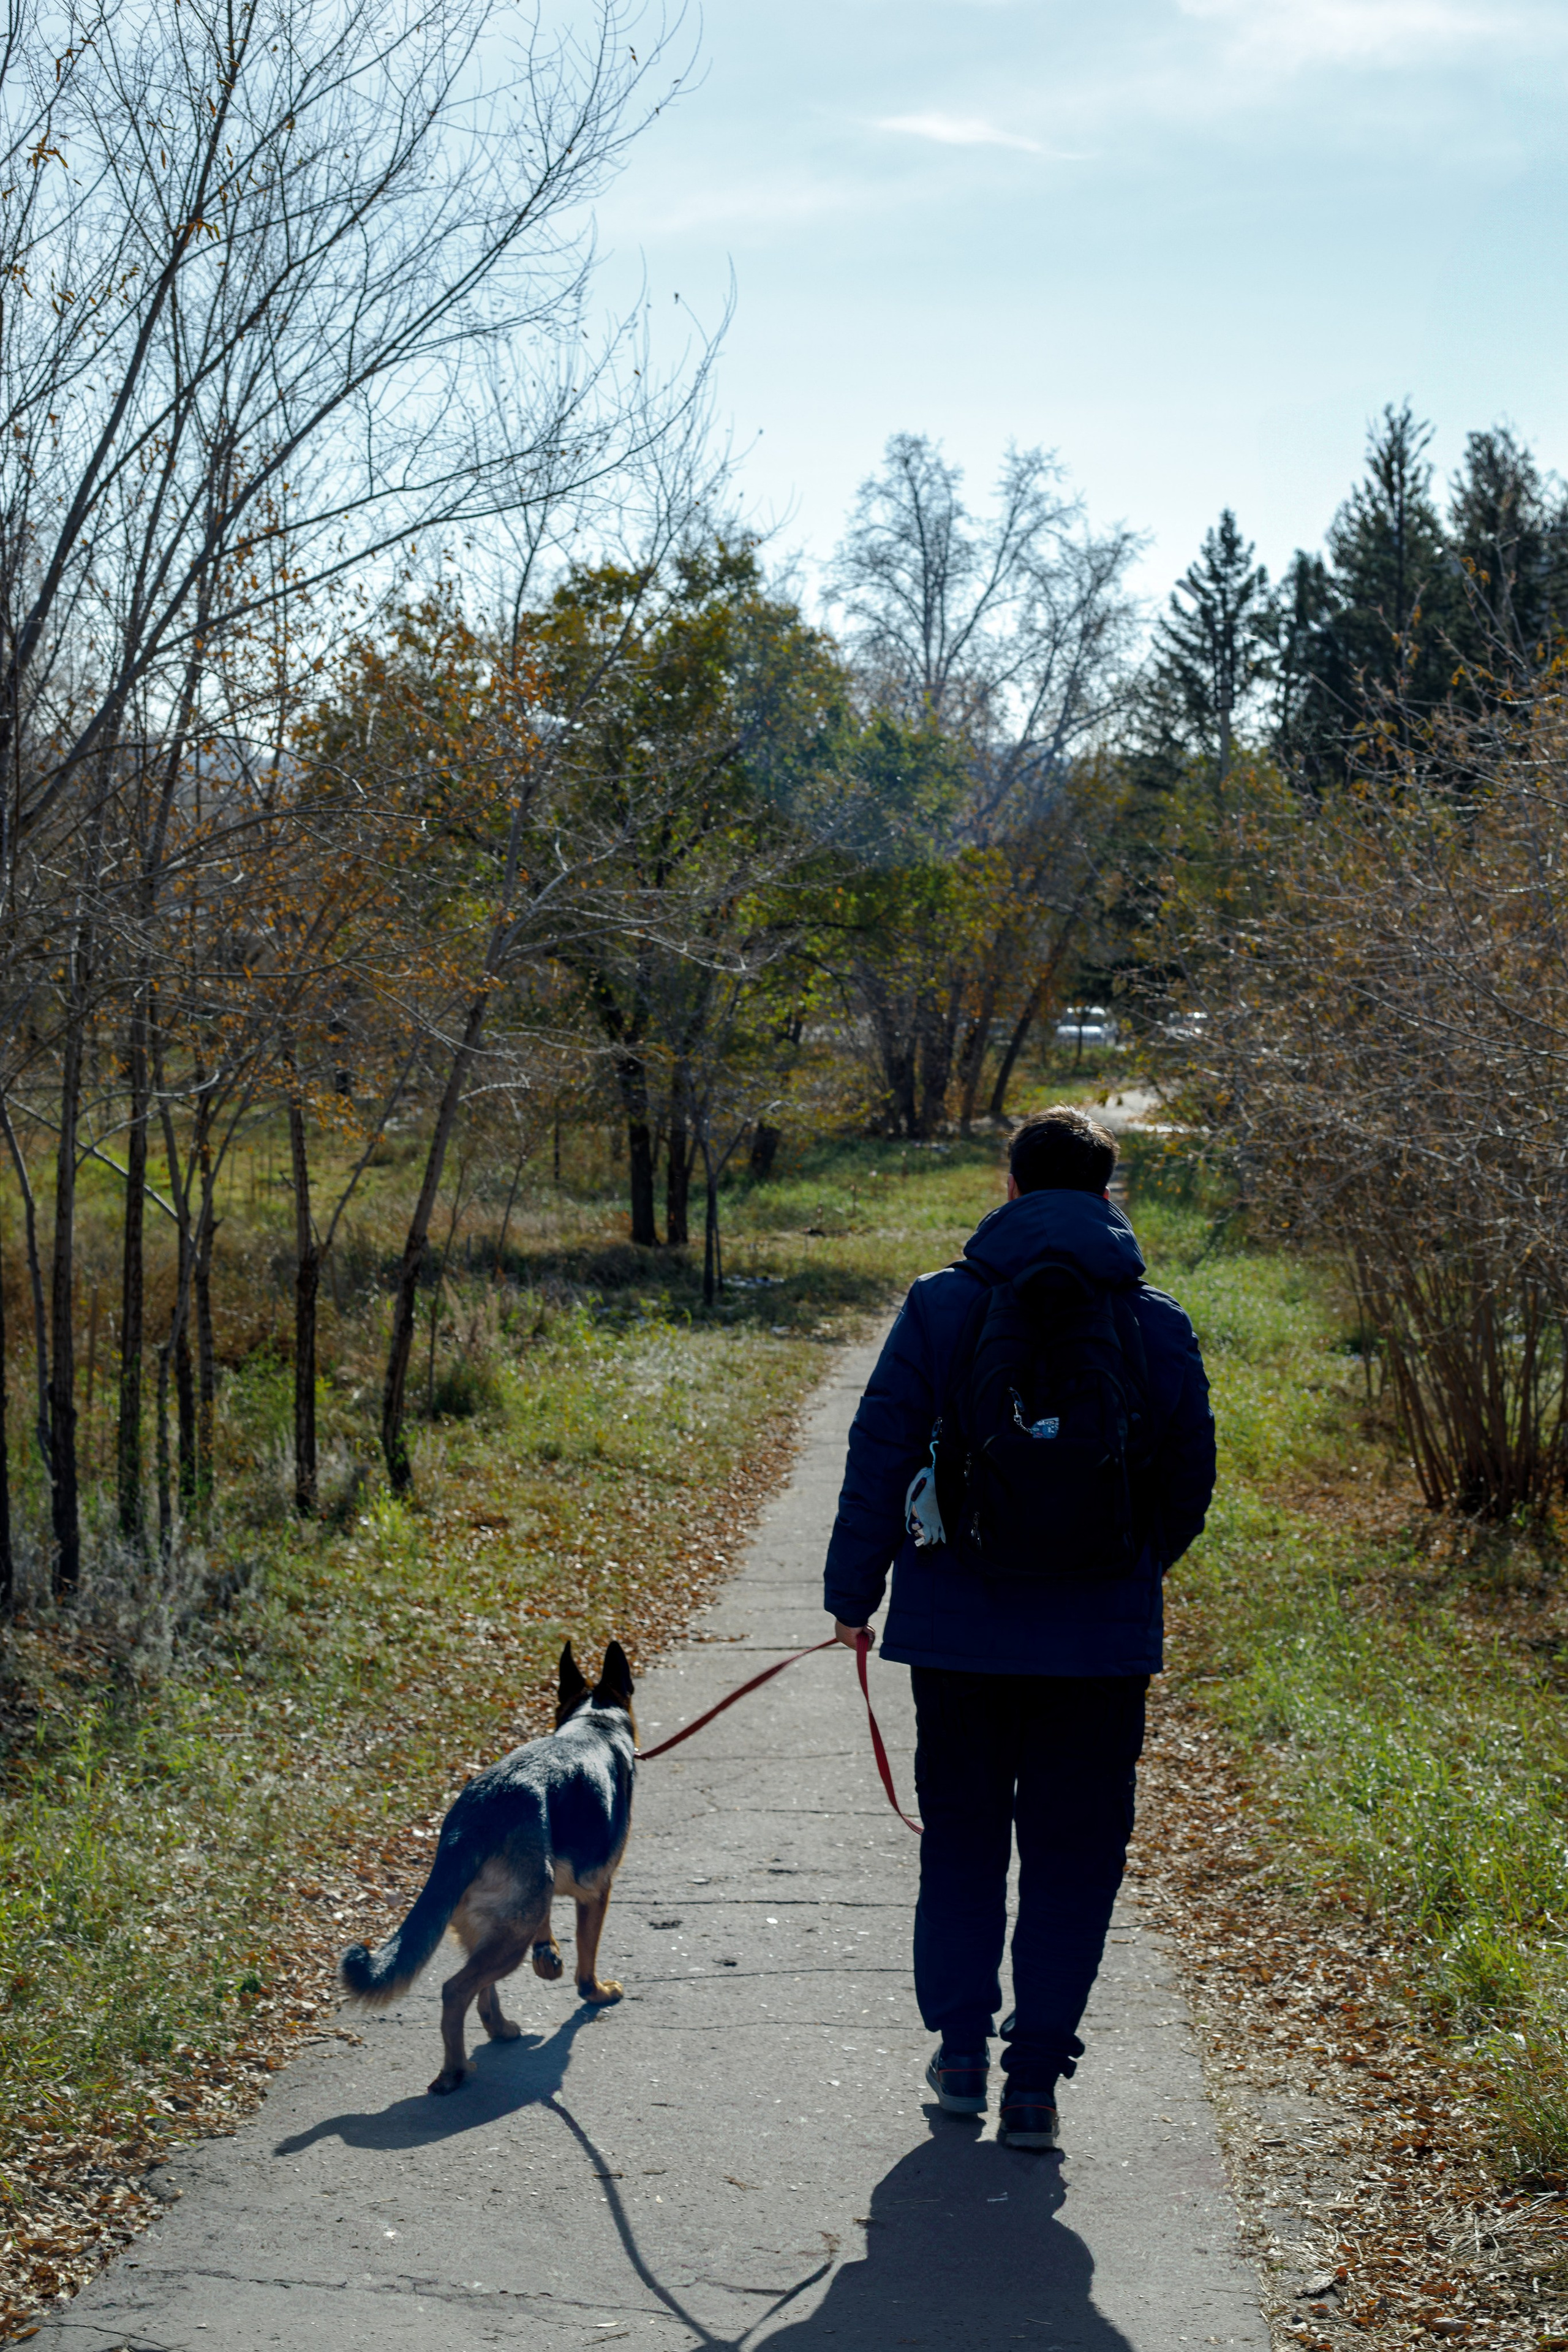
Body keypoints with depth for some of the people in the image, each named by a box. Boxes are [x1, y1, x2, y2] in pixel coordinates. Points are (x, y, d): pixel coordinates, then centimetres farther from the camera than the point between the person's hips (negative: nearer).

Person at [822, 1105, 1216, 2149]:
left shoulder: (940, 1306, -3)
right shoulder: (1158, 1322, -1)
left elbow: (882, 1456, -2)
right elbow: (1191, 1476, 6)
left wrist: (855, 1593, 7)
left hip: (959, 1628, 1)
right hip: (1101, 1638, 0)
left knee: (961, 1839, 18)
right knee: (1073, 1857, 9)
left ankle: (962, 2049, 23)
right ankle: (1035, 2079, 7)